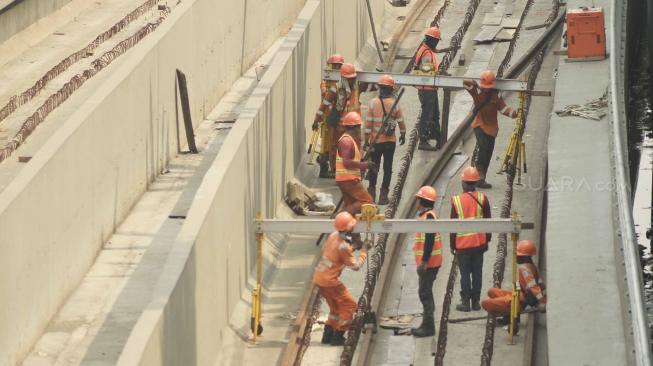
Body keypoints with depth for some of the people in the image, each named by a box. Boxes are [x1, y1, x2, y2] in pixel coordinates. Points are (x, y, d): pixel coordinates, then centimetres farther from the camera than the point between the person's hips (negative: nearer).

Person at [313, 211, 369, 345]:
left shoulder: (334, 235, 1)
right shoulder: (343, 246, -23)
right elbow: (356, 266, -15)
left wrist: (353, 248, 15)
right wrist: (364, 251, -3)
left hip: (319, 277, 9)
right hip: (329, 280, -9)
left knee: (336, 306, 22)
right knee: (349, 305, 4)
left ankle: (327, 335, 21)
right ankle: (338, 336, 5)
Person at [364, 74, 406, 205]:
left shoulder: (373, 103, -8)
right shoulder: (395, 104, -7)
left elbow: (368, 123, -7)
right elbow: (401, 122, 1)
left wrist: (366, 139, 1)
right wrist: (403, 135, 17)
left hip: (375, 141, 0)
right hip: (390, 141, 0)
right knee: (387, 167, 7)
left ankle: (372, 191, 17)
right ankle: (383, 194, 7)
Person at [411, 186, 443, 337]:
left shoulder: (428, 217, -18)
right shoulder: (427, 215, 13)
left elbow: (429, 240, -24)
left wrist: (424, 262, -25)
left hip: (428, 262, -10)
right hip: (428, 261, 10)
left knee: (425, 293, -7)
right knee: (426, 292, 16)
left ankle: (428, 327, -5)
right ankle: (427, 324, 24)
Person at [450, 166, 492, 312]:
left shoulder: (456, 200, -9)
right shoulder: (482, 199, -4)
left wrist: (452, 245, 6)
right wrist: (487, 240, 12)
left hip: (462, 244, -2)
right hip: (479, 243, 2)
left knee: (465, 273, 5)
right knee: (477, 273, 9)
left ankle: (465, 302, 7)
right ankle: (476, 301, 13)